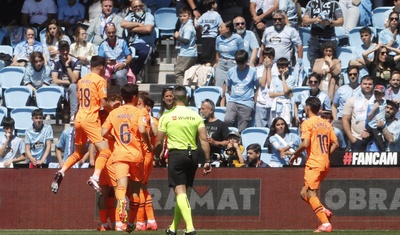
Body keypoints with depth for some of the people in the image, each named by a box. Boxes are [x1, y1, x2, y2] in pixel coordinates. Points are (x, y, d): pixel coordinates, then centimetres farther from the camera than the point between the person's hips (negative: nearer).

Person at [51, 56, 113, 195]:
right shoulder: (100, 80, -6)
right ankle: (95, 178, -33)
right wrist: (113, 109, 7)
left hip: (79, 118, 7)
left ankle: (61, 172, 0)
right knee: (105, 151, -12)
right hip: (91, 119, -7)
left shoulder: (82, 80, 16)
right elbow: (104, 103, -12)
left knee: (78, 153, 20)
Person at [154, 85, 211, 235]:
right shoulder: (196, 116, 4)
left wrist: (157, 157, 13)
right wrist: (207, 161, 2)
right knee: (183, 192, 15)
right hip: (192, 155, 4)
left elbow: (159, 142, -3)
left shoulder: (167, 116, -3)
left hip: (176, 154, -4)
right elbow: (204, 140, -1)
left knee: (180, 192, -7)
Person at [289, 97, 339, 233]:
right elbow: (335, 144, 11)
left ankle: (325, 224, -17)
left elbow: (305, 144, -18)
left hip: (314, 163, -8)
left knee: (311, 194, -7)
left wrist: (295, 154, -2)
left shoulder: (307, 123, -7)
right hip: (326, 163, 8)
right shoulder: (326, 124, 14)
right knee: (304, 192, 16)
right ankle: (324, 211, -2)